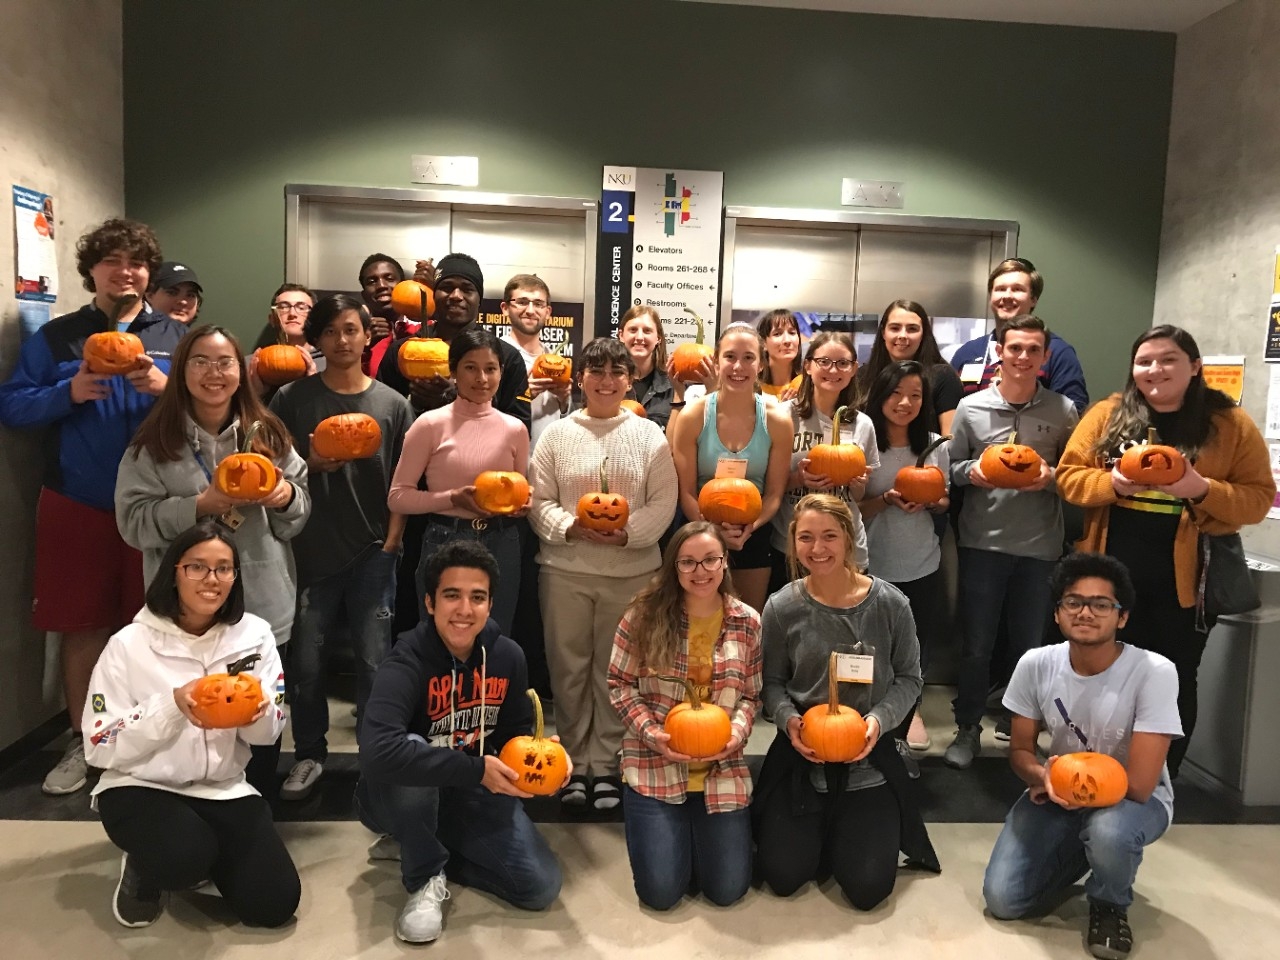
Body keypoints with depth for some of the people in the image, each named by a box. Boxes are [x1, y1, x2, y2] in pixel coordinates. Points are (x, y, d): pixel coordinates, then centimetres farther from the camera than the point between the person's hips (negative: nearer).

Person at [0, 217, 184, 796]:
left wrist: (166, 388, -18)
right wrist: (68, 393, -13)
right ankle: (83, 743, 22)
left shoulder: (176, 337, 7)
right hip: (76, 505, 1)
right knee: (81, 626, 6)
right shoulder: (55, 337, 8)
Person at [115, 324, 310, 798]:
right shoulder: (154, 441, -1)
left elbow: (301, 505, 11)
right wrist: (201, 505, -17)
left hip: (264, 606, 2)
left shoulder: (267, 433, 6)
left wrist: (286, 497, -11)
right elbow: (133, 521, -6)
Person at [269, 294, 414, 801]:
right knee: (307, 660, 7)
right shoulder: (292, 398, 2)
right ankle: (309, 754, 26)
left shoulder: (392, 404, 3)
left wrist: (391, 541, -5)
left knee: (374, 661, 3)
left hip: (373, 551, 0)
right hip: (310, 549, 0)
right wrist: (308, 464, -13)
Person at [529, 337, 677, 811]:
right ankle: (574, 762, 24)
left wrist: (629, 533, -17)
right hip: (565, 567, 1)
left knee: (614, 668, 8)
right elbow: (539, 500, 1)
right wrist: (569, 526, -17)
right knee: (568, 666, 8)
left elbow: (663, 502, -2)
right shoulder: (557, 433, 4)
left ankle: (605, 764, 23)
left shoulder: (650, 436, 3)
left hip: (631, 570, 0)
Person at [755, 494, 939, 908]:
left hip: (869, 758, 0)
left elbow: (909, 678, 0)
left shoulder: (889, 603, -11)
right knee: (783, 877, 2)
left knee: (867, 889, 0)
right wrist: (788, 719, -18)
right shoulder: (782, 608, -10)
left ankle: (854, 829, 32)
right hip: (800, 754, 1)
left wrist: (879, 719, -17)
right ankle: (817, 828, 33)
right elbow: (772, 683, 1)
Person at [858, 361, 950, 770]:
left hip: (923, 567, 3)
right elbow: (850, 509, -6)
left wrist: (928, 502, -12)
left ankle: (900, 734, 34)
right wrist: (887, 499, -22)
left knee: (917, 652, 12)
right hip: (873, 567, -3)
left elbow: (944, 504, 9)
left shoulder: (935, 446, 1)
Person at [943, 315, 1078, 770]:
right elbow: (951, 469, 5)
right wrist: (973, 472, -16)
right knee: (976, 644, 8)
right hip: (982, 541, 0)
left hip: (1040, 545, 1)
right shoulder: (970, 408, 0)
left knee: (1029, 646, 12)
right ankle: (968, 729, 24)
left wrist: (1051, 477, -14)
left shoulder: (1063, 411, 1)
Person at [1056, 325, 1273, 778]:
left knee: (1174, 682, 11)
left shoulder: (1232, 425, -2)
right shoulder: (1107, 415, 1)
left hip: (1185, 578, -1)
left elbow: (1258, 498, -4)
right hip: (1112, 572, 1)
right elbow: (1069, 476, -1)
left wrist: (1203, 490, -22)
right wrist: (1113, 483, -19)